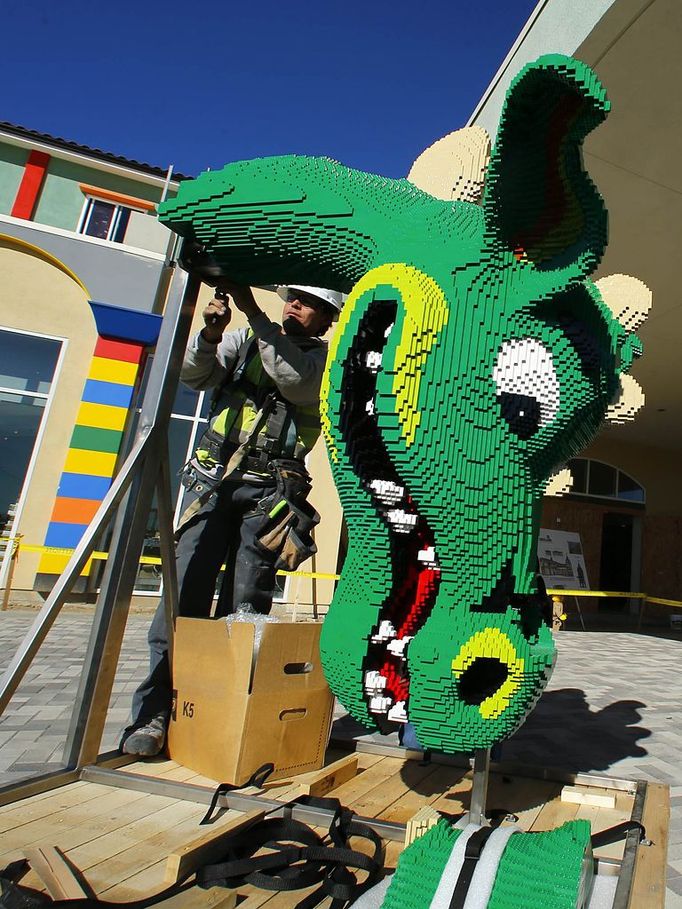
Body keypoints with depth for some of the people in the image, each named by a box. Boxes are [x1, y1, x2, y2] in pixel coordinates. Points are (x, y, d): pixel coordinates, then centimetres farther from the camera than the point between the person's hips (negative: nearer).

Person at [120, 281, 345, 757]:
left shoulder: (323, 358, 11)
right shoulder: (243, 340, 20)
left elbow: (292, 378, -11)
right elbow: (195, 374, 9)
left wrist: (253, 312, -11)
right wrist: (211, 332, -8)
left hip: (268, 491, -2)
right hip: (213, 479, 2)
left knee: (244, 607, -3)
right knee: (183, 595, -7)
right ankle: (155, 713, 0)